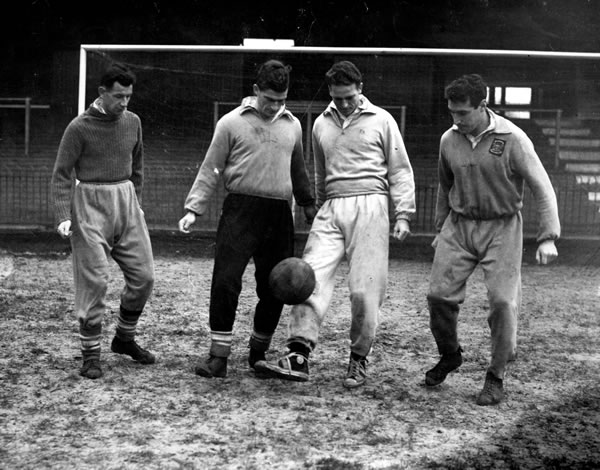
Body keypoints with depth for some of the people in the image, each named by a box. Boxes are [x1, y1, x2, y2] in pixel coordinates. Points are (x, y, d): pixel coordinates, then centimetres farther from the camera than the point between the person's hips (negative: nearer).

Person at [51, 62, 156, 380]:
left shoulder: (132, 122, 7)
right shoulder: (80, 127, -8)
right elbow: (61, 173, -7)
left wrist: (136, 203, 15)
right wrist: (63, 217, -15)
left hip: (126, 201, 5)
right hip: (90, 203, -5)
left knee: (143, 276, 4)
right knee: (94, 280, -6)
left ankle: (124, 338, 25)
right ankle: (90, 354, 5)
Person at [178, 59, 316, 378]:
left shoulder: (292, 125, 13)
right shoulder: (232, 122, 1)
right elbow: (210, 170, 1)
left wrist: (308, 205, 29)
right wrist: (193, 209, -7)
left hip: (279, 215, 4)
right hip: (240, 211, -4)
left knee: (274, 289, 6)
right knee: (225, 281, -12)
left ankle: (258, 354, 22)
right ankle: (219, 356, -3)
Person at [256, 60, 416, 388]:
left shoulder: (381, 120, 4)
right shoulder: (321, 124, 15)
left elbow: (400, 171, 5)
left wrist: (403, 214, -2)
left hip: (369, 206, -3)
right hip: (331, 209, 3)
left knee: (365, 288, -6)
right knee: (311, 277, -13)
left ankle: (359, 359, 9)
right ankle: (298, 356, -16)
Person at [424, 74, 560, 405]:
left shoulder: (512, 139, -14)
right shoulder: (449, 140, -1)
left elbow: (542, 188, -10)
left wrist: (548, 237, -16)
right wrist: (440, 228, 21)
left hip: (501, 228, -4)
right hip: (458, 227, 4)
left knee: (502, 301, -9)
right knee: (439, 295, -2)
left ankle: (496, 378, 8)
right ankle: (449, 356, 25)